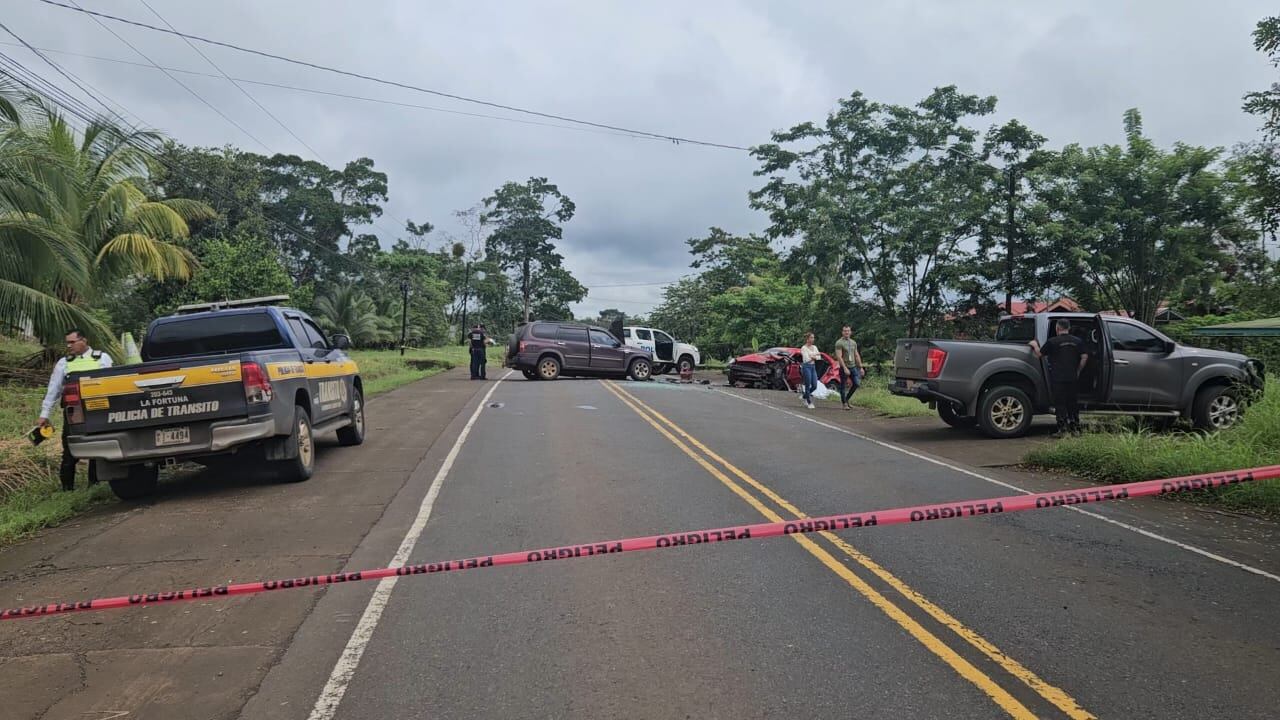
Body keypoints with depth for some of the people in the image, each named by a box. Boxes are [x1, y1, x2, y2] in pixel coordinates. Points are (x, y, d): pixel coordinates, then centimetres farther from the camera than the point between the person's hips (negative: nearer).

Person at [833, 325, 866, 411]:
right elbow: (839, 357, -16)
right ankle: (844, 403, 13)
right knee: (843, 386, 2)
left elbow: (857, 356, 15)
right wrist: (845, 368, -22)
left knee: (857, 384, 0)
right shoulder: (839, 343, -9)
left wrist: (861, 367, 10)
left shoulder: (853, 343, 12)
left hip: (853, 367, 6)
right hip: (844, 367, -6)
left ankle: (847, 399, 18)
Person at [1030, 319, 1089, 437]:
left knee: (1060, 404, -1)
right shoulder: (1078, 341, 7)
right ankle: (1075, 428, 16)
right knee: (1073, 404, 13)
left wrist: (1035, 345, 20)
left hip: (1058, 379, -4)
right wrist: (1078, 371, 12)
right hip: (1073, 378, 4)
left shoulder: (1052, 342, -6)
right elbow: (1084, 357, 3)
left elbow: (1039, 354, 2)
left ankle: (1063, 430, -4)